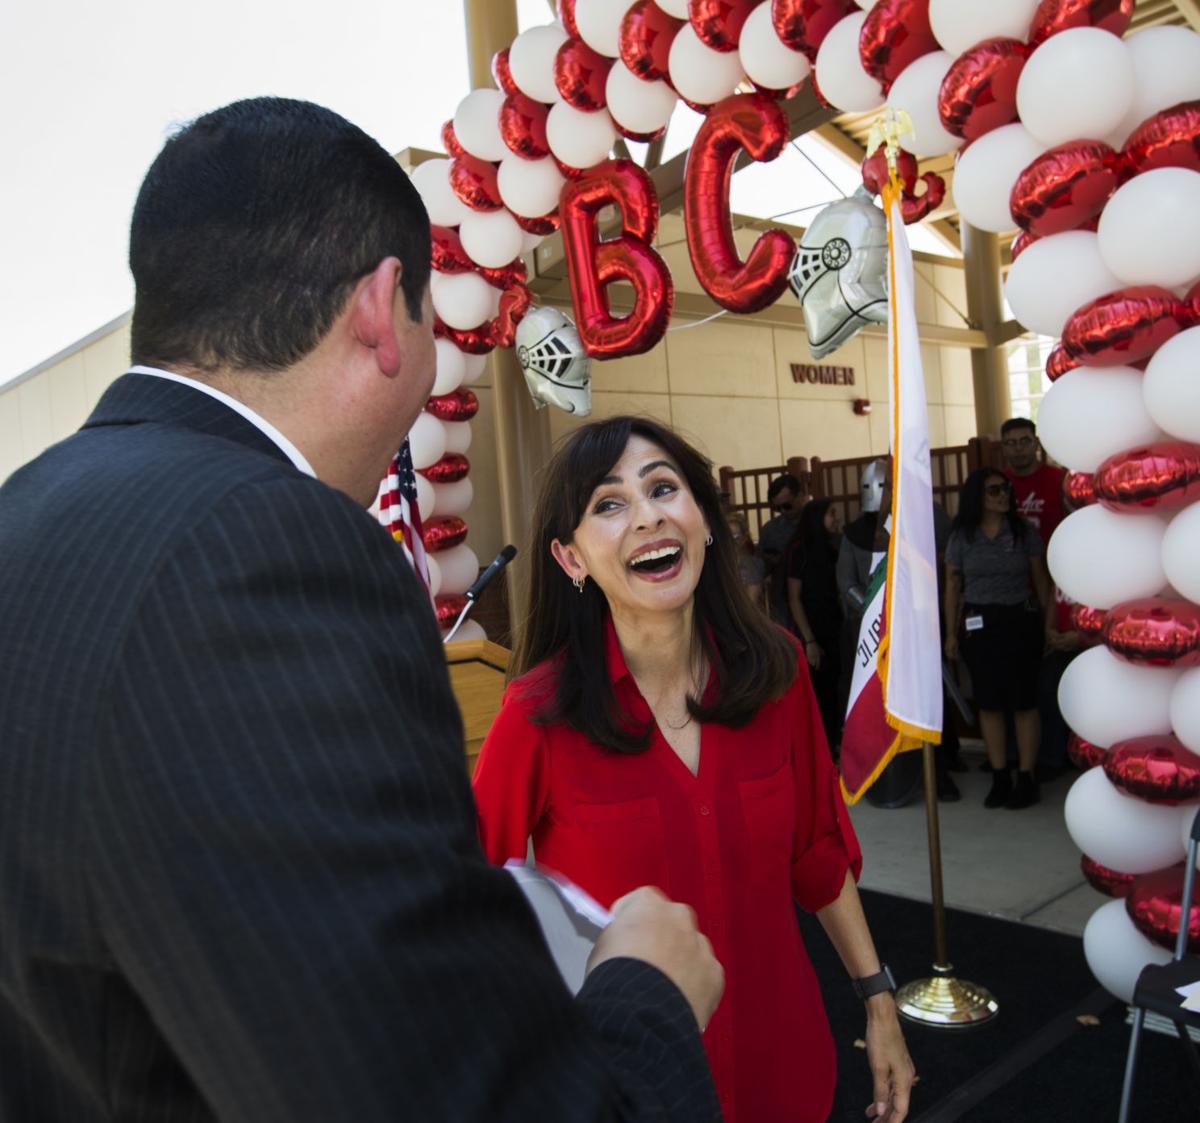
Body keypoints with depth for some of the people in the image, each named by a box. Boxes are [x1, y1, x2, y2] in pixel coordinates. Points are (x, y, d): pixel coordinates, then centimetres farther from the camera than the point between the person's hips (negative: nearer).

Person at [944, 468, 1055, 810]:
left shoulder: (1024, 531, 2)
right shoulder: (961, 537, 3)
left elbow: (1041, 580, 4)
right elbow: (952, 585, 6)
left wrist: (1049, 624, 0)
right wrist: (951, 633, 3)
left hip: (1020, 621, -1)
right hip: (978, 624, 1)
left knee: (1024, 700, -1)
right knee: (989, 702, 4)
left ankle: (1026, 778, 8)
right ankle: (1000, 778, 13)